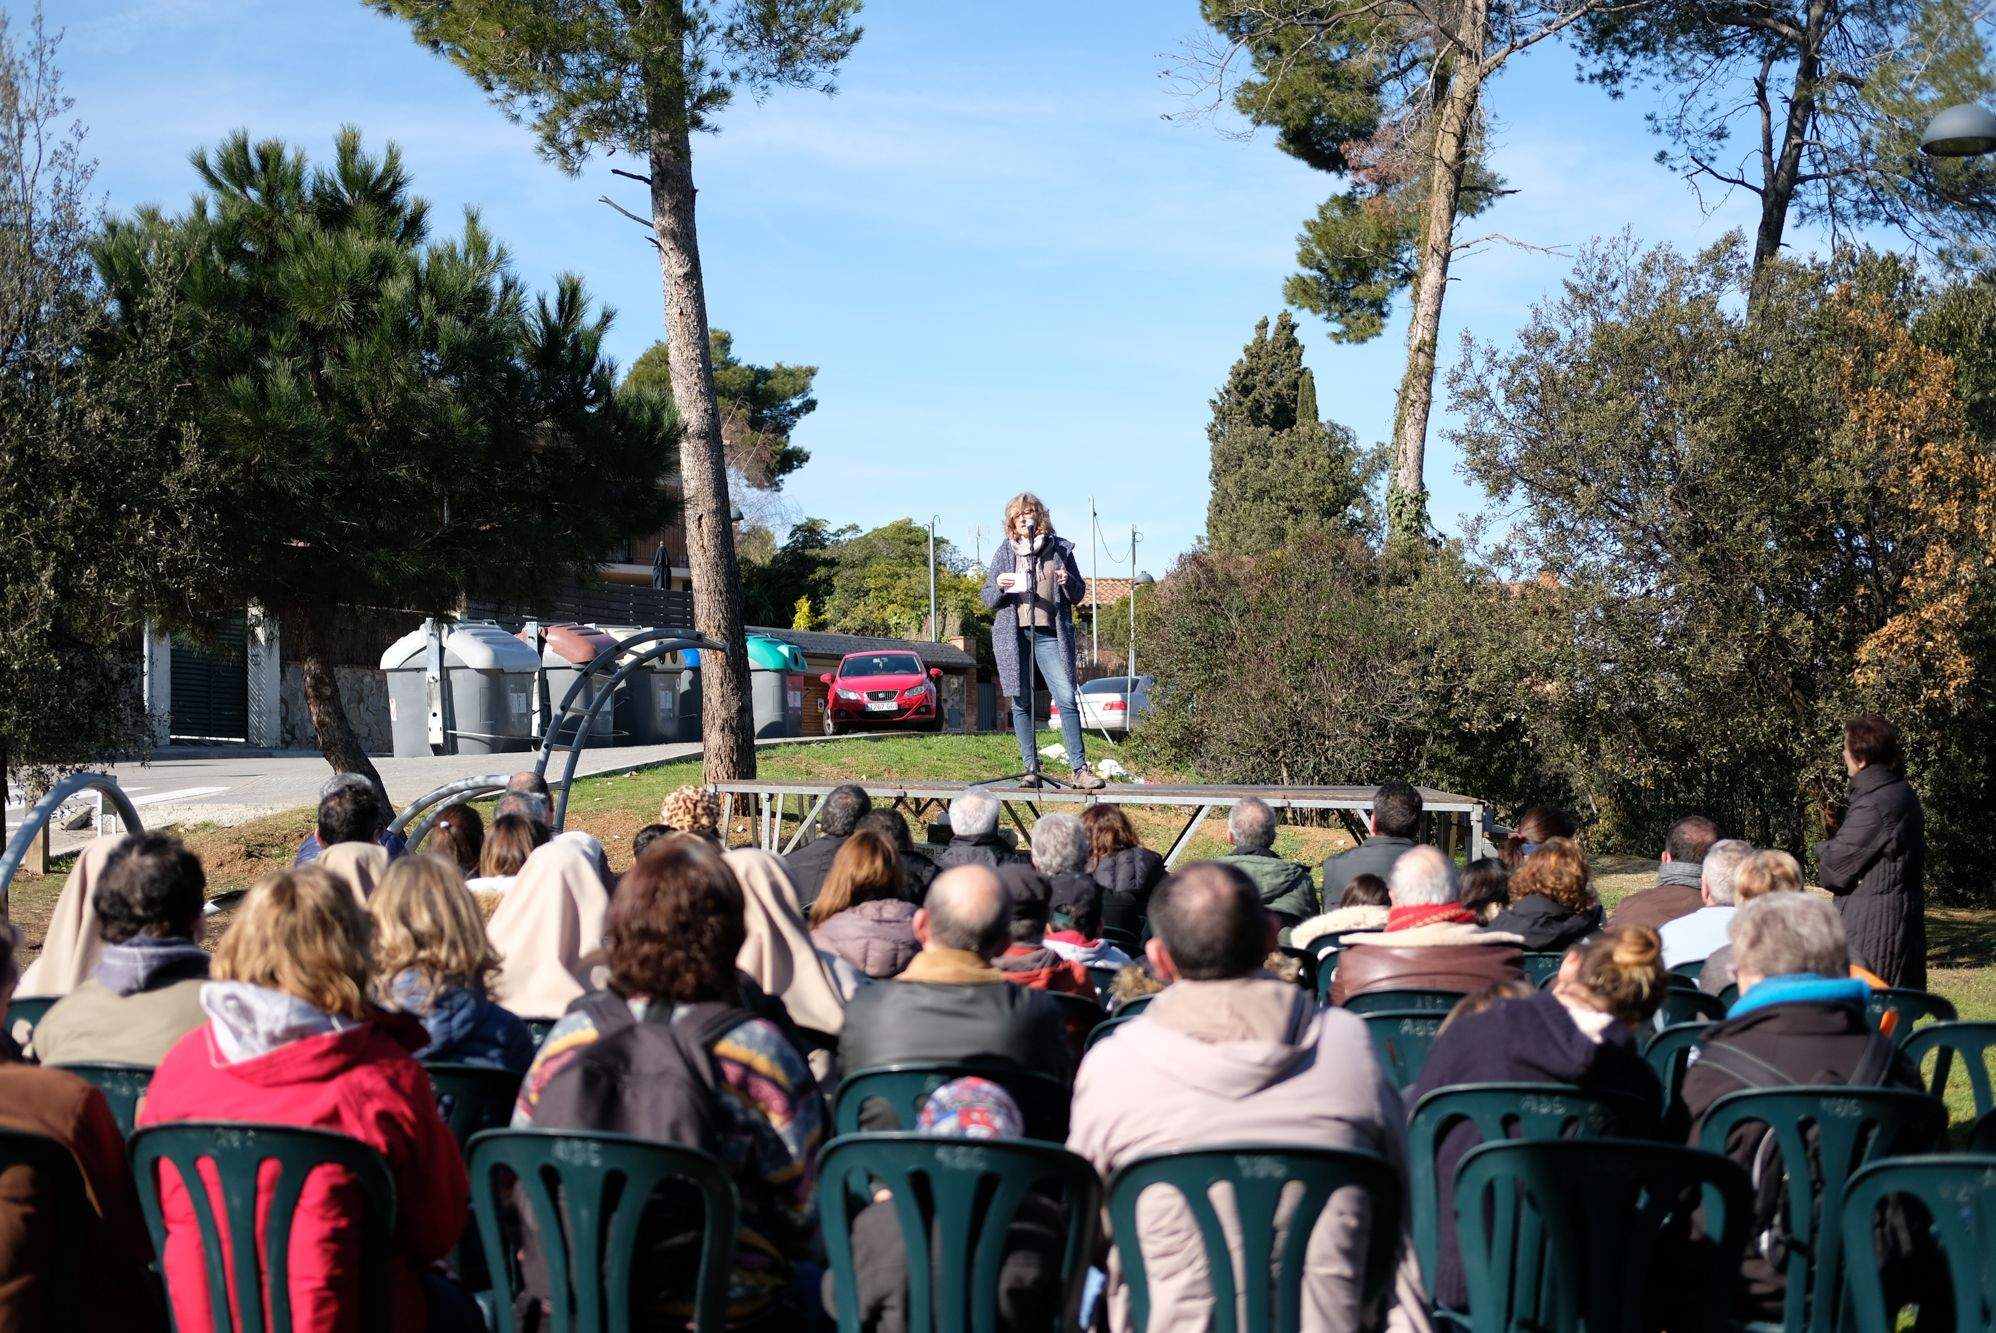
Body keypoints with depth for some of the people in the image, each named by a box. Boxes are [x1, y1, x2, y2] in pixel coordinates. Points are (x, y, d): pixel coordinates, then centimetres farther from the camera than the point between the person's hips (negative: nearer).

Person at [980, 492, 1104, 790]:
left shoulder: (1060, 549, 9)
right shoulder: (1005, 551, 10)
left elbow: (1078, 595, 13)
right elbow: (988, 598, 13)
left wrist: (1069, 583, -9)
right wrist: (999, 587, -9)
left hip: (1049, 634, -1)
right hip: (1013, 634, 1)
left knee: (1067, 698, -11)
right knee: (1021, 702, 0)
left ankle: (1080, 769, -11)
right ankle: (1031, 769, 5)